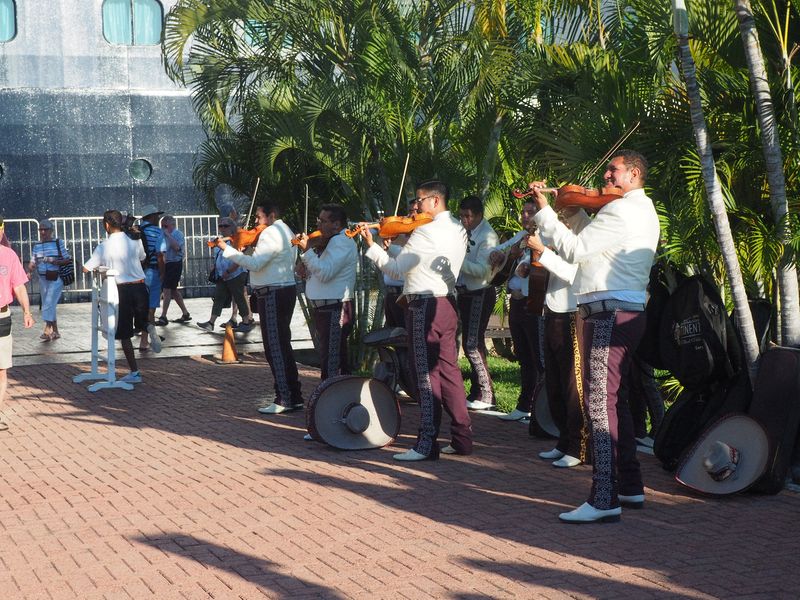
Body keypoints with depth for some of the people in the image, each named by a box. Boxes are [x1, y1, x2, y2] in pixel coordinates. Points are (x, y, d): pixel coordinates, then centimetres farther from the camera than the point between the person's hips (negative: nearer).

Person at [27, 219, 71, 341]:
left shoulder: (58, 243, -4)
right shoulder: (37, 246, 10)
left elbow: (68, 260, -4)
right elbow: (33, 263, 7)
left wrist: (56, 261, -19)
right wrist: (29, 271, -13)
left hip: (56, 279, -6)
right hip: (43, 279, 6)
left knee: (49, 303, -15)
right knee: (47, 305, 10)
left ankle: (47, 331, -16)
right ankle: (55, 331, 21)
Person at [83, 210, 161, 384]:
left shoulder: (103, 247, -9)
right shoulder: (135, 241, 1)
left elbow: (86, 268, -4)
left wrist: (101, 265, 16)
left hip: (121, 290, -3)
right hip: (140, 286, 3)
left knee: (124, 334, 6)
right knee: (141, 323, 22)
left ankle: (134, 372, 5)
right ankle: (149, 328, -14)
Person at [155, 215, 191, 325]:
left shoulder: (178, 234, -8)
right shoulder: (164, 234, 13)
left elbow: (177, 247, -25)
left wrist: (168, 235, -21)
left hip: (175, 264, -9)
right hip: (167, 264, 9)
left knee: (167, 289, -13)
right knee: (173, 290, 13)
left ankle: (163, 317, -15)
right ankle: (185, 314, 23)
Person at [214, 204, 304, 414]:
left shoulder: (270, 233, -15)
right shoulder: (285, 231, 19)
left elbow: (255, 264, -23)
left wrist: (227, 250, -19)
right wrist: (246, 250, 7)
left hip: (273, 296, -11)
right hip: (287, 289, 11)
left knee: (274, 348, -7)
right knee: (283, 346, 15)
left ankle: (284, 399, -7)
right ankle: (294, 396, 18)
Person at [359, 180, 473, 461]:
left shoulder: (426, 232, -15)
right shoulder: (457, 230, 13)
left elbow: (396, 268, -14)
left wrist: (372, 245, -5)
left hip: (425, 305, -9)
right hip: (448, 303, 9)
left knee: (425, 374, -6)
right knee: (448, 371, 13)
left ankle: (427, 444, -6)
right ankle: (462, 438, 16)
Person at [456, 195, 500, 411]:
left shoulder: (487, 236, -13)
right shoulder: (464, 231, 9)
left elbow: (481, 270, -22)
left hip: (480, 294, -8)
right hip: (465, 293, 8)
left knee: (473, 343, -11)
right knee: (470, 343, 12)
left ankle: (486, 395, -6)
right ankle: (476, 392, 19)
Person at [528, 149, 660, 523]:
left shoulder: (621, 210, -13)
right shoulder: (644, 211, 21)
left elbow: (575, 249, -18)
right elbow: (589, 236, 23)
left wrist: (544, 211, -12)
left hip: (608, 313, -11)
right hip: (627, 312, 11)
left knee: (599, 402, -13)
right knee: (615, 400, 18)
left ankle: (604, 500, -16)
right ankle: (630, 487, 26)